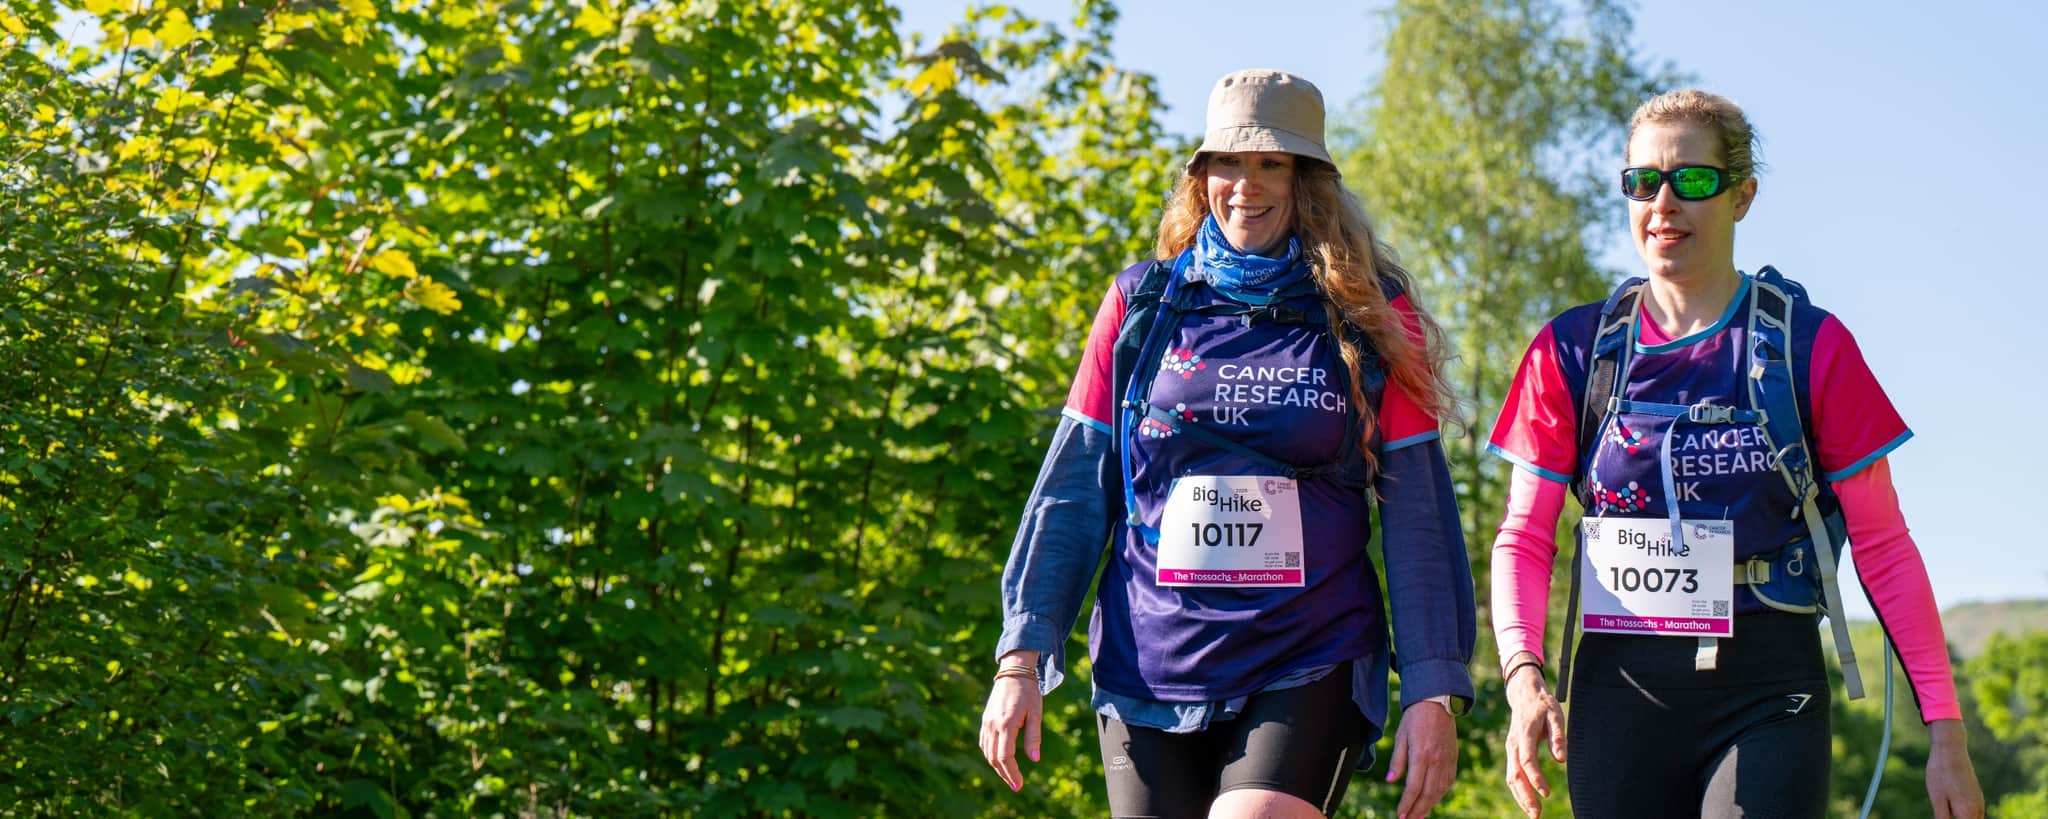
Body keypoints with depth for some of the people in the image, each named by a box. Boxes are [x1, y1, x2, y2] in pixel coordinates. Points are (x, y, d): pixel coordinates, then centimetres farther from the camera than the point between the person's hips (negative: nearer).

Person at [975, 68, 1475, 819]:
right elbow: (1073, 486, 7)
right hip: (1149, 667, 2)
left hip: (1308, 671, -2)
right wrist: (1022, 656, 0)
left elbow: (1417, 509, 1)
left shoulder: (1369, 314, 3)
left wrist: (1433, 691, -4)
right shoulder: (1143, 303, 8)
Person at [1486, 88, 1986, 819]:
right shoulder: (1574, 350, 5)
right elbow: (1524, 536, 4)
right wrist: (1523, 675, -13)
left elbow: (1880, 543, 1)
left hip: (1768, 695, -2)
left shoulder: (1812, 346, 0)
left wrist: (1945, 731, -3)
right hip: (1620, 692, 2)